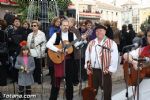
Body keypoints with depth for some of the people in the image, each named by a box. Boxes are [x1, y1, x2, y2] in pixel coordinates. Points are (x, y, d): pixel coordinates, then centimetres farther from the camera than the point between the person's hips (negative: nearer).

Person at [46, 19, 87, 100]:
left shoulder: (72, 34, 6)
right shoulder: (56, 34, -1)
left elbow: (76, 44, -5)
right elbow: (48, 44, -10)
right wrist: (57, 49, -20)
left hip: (69, 59, 2)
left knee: (69, 80, 10)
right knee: (57, 79, 4)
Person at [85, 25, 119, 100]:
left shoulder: (111, 43, -5)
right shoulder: (91, 43, 10)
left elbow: (114, 58, -9)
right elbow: (87, 55, 14)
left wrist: (110, 70, -13)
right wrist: (87, 68, 7)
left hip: (105, 71, -4)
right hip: (93, 70, 4)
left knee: (107, 92, 4)